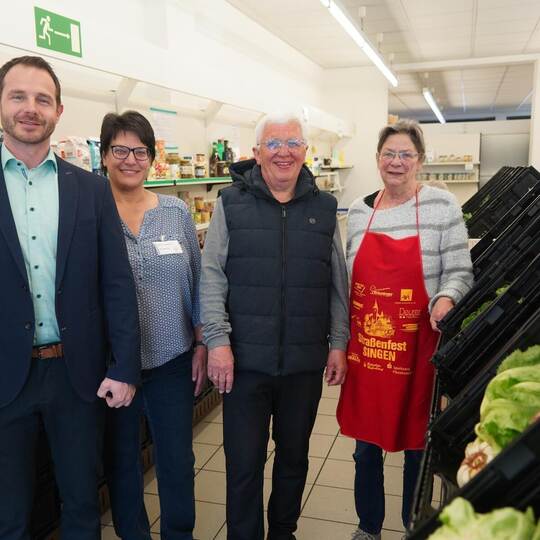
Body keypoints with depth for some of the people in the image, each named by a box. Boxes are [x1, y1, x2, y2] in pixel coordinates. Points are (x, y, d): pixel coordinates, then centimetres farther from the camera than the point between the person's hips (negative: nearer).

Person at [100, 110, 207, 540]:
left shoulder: (177, 211, 2)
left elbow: (197, 279, 6)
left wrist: (201, 344, 4)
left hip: (173, 360, 1)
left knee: (178, 461, 11)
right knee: (121, 460, 16)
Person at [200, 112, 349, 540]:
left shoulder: (324, 207, 6)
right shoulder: (231, 203, 0)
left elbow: (338, 283, 8)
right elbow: (212, 276, -4)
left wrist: (338, 343, 4)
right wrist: (218, 340, -10)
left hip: (306, 361, 2)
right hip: (245, 359, -2)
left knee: (294, 457, 18)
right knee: (244, 463, 8)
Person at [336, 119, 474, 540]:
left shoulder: (442, 206, -4)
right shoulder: (359, 210, 7)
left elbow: (459, 271, -2)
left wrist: (446, 299, -23)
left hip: (418, 347, -3)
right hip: (365, 347, 3)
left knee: (417, 445, 12)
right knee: (366, 446, 14)